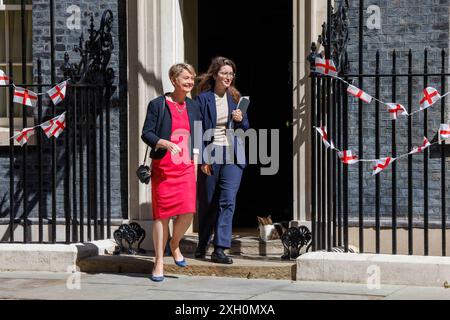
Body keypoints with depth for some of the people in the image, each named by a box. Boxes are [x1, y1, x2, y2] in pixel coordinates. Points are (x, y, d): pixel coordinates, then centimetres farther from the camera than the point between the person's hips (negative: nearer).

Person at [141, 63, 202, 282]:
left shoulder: (193, 108, 14)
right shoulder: (158, 105, -1)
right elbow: (146, 133, -6)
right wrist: (165, 143, -22)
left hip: (186, 168, 4)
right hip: (163, 167, -4)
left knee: (188, 212, -10)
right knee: (162, 214, -2)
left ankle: (174, 244, 21)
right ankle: (159, 263, 8)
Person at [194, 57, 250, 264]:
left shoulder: (236, 98, 10)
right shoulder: (204, 99, -1)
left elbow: (246, 128, 17)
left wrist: (241, 120, -6)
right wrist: (203, 158, -10)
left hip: (232, 156, 2)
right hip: (210, 156, -2)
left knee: (228, 201, -10)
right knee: (207, 203, 7)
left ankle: (220, 249, -12)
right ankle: (202, 245, 26)